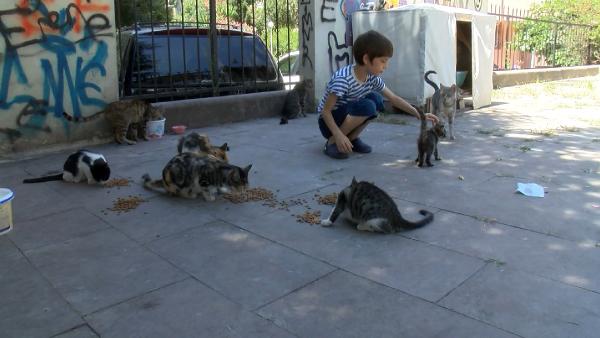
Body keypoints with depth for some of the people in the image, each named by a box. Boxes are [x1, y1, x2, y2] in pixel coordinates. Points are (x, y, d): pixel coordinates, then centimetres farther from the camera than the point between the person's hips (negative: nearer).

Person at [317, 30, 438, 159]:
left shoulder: (372, 78, -6)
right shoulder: (342, 79, -28)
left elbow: (394, 99, 2)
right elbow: (325, 111, -24)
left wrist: (420, 115, -4)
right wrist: (338, 135, -37)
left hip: (347, 117, 7)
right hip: (329, 122, -7)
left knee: (376, 99, -11)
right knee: (367, 107, -28)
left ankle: (352, 139, 0)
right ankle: (332, 142, -16)